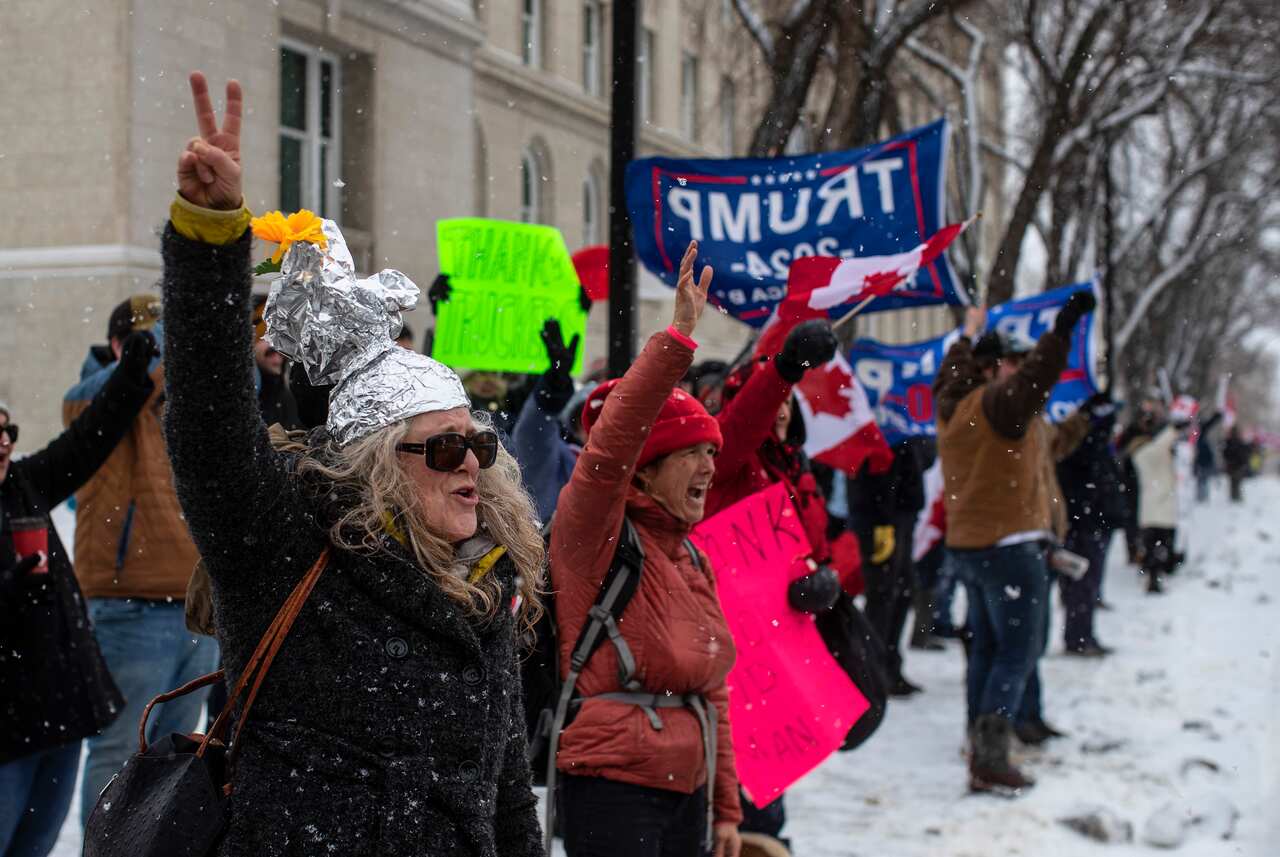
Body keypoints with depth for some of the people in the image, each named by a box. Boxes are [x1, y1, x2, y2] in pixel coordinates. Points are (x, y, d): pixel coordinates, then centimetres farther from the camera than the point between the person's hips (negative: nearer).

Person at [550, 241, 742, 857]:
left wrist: (724, 807, 18)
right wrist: (678, 336, -30)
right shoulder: (592, 529, -6)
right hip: (613, 785, -8)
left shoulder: (691, 556, 15)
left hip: (686, 791, 8)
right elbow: (612, 441, -26)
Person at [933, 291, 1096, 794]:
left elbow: (951, 374, 31)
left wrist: (967, 337, 45)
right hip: (1010, 546, -9)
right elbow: (1035, 375, -34)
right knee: (1018, 650, -7)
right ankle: (991, 761, -15)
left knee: (987, 646, 18)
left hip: (966, 545, 9)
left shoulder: (953, 407, 10)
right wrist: (1061, 330, -40)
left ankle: (981, 749, 23)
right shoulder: (1001, 403, -15)